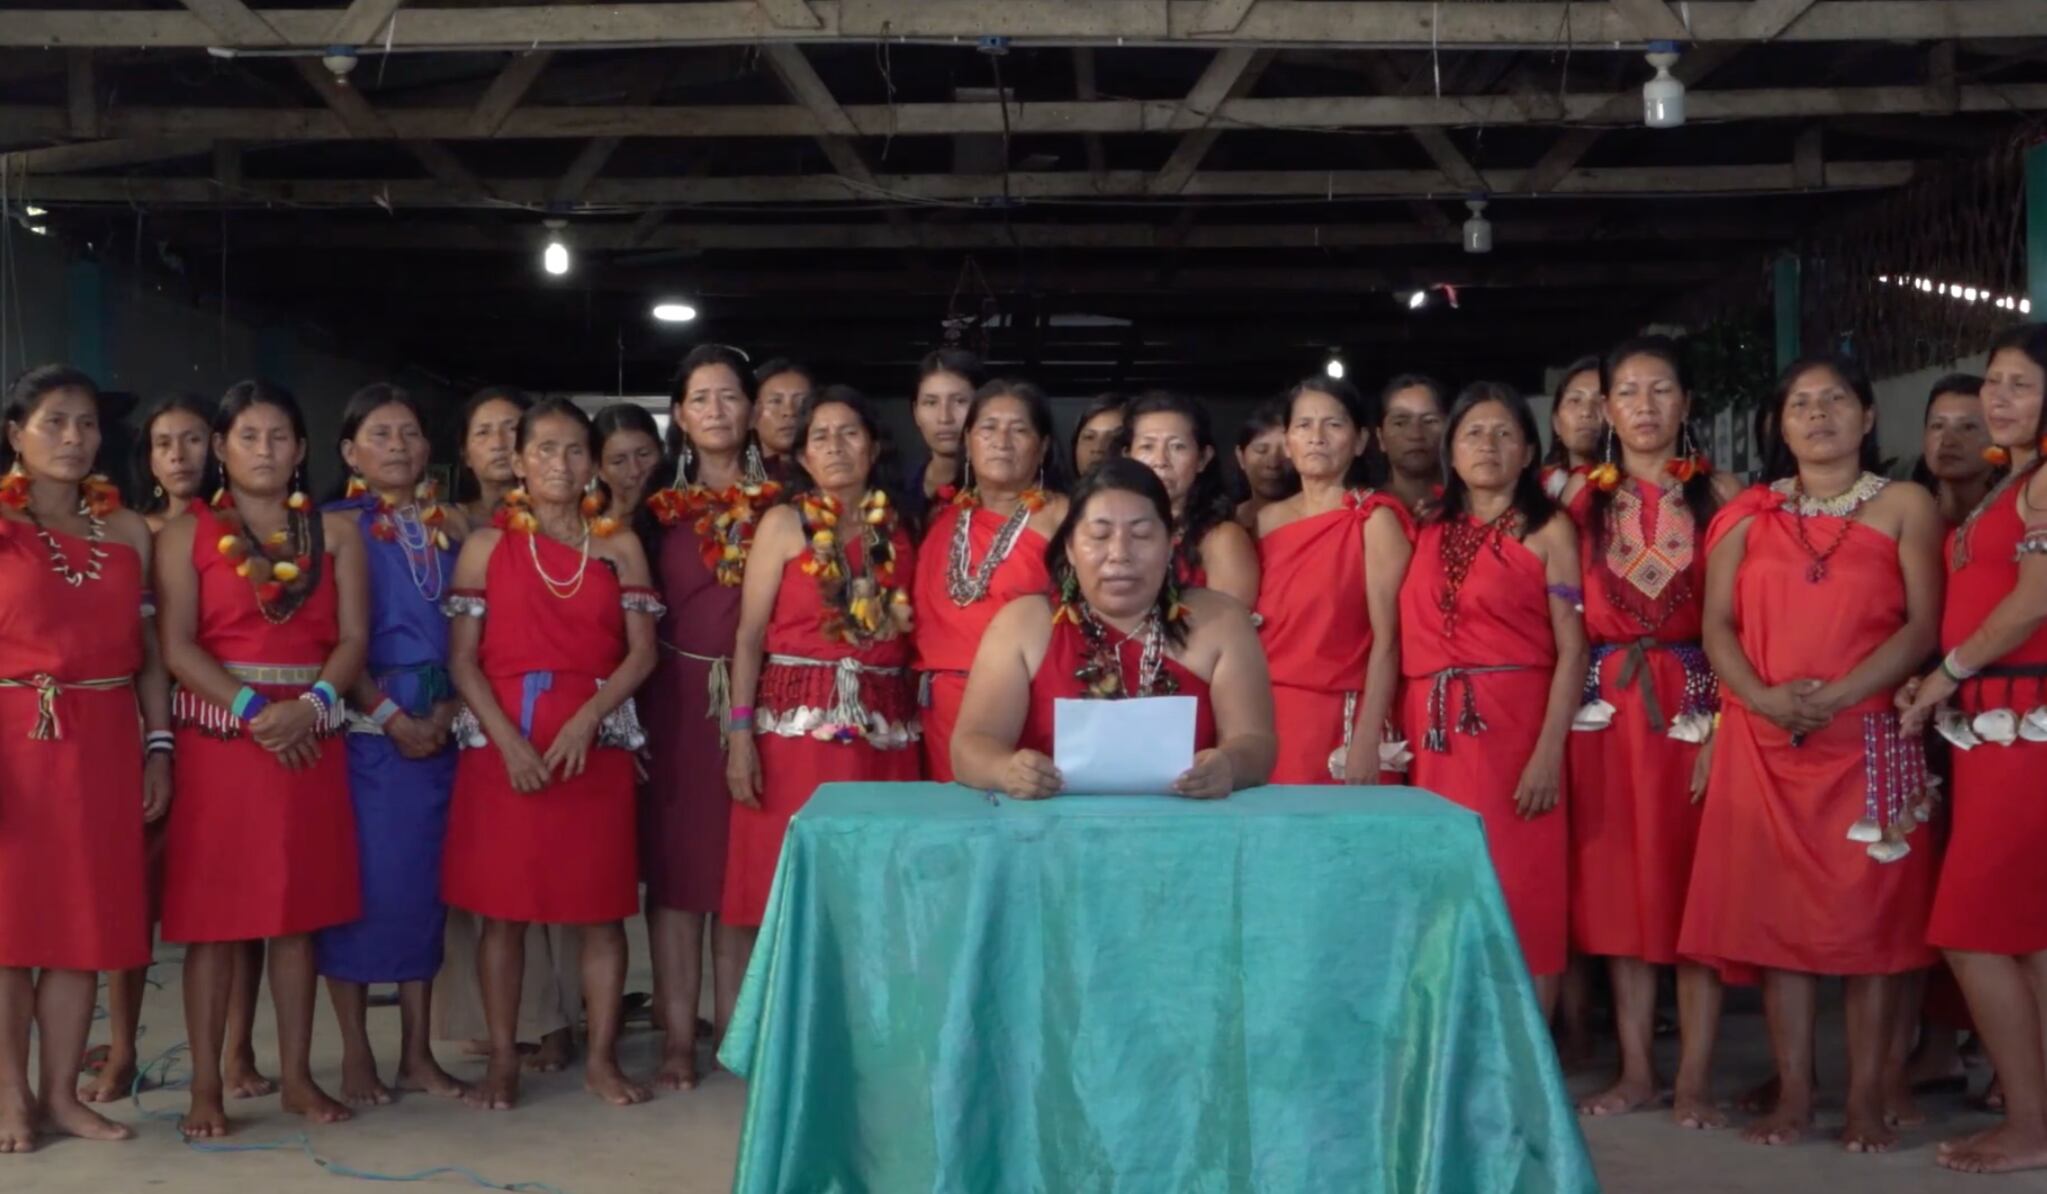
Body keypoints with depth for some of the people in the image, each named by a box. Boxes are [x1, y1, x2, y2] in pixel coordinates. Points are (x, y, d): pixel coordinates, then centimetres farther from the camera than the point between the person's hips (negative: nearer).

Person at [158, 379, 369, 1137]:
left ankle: (296, 1075, 15)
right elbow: (177, 646, -6)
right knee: (212, 911, -1)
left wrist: (310, 705, -15)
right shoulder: (187, 533, 4)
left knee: (298, 912, 7)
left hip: (309, 737, 2)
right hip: (218, 737, -2)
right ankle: (206, 1086, 6)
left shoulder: (335, 533, 10)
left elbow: (353, 638, 2)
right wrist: (253, 709, -17)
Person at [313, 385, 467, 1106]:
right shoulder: (336, 526, 0)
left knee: (423, 883, 7)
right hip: (363, 730, -4)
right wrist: (390, 717, -13)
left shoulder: (452, 528, 11)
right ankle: (356, 1055, 8)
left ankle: (417, 1053, 15)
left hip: (439, 732, 4)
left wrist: (449, 710, -6)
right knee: (359, 882, -3)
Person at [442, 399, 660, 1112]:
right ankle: (502, 1060, 13)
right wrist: (509, 740, -13)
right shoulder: (486, 545, 4)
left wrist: (585, 720, -13)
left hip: (596, 744, 1)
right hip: (502, 744, -1)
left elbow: (642, 653, 1)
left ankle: (602, 1057, 13)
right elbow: (462, 660, -1)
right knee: (502, 906, 3)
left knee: (602, 907, 3)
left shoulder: (620, 546, 7)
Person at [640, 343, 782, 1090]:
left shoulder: (776, 504, 6)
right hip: (676, 701, 0)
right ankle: (678, 1038, 5)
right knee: (675, 866, 0)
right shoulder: (659, 506, 6)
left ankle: (736, 1029, 14)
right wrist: (631, 709, -5)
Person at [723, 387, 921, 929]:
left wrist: (904, 621, 2)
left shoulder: (897, 531, 13)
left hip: (884, 730, 3)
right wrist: (740, 732, -11)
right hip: (798, 725, -3)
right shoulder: (784, 523, 3)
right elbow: (749, 635, -3)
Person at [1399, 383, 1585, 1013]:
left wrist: (1550, 753, -15)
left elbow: (1573, 649, -6)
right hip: (1436, 736, 4)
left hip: (1514, 728, -4)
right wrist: (1400, 736, 2)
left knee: (1519, 894, -3)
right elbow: (1414, 642, 12)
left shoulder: (1547, 529, 2)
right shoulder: (1430, 532, 15)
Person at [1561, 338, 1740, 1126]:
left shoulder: (1718, 494, 1)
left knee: (1693, 880, -1)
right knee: (1616, 884, 5)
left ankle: (1694, 1077, 5)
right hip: (1605, 703, 2)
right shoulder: (1580, 496, 8)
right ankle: (1635, 1069, 15)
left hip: (1694, 700, -2)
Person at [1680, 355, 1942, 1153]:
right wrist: (1765, 698, -13)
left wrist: (1837, 697, -17)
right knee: (1777, 911, 2)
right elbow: (1717, 626, 5)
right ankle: (1793, 1095, 9)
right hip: (1763, 740, 2)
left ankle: (1867, 1101, 6)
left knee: (1868, 912, -1)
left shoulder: (1905, 507, 5)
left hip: (1868, 739, -2)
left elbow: (1922, 625, -5)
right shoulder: (1749, 514, 12)